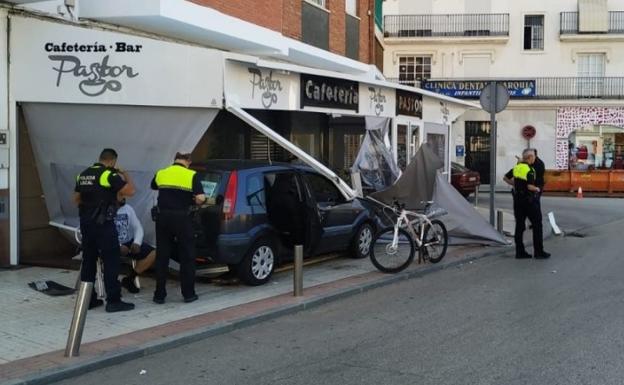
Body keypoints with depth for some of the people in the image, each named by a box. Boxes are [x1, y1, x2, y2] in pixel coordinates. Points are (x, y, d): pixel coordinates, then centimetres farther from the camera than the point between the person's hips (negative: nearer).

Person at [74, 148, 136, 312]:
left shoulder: (83, 175, 11)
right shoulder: (110, 175, -12)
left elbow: (76, 199, 19)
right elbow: (130, 191, -13)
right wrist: (126, 176, 4)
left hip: (86, 222, 8)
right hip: (103, 224, -8)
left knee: (88, 260, 12)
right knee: (111, 261, -2)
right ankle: (113, 301, -2)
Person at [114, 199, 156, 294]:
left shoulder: (128, 208, 8)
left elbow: (138, 228, 6)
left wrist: (137, 242, -14)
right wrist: (118, 246, -28)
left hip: (129, 243, 5)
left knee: (153, 254, -12)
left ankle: (129, 279, -3)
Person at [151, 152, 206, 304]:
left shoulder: (160, 174, 6)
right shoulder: (191, 175, -6)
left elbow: (153, 186, 27)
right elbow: (201, 198, -15)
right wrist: (193, 201, 6)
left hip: (162, 217, 3)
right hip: (182, 218, -3)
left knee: (162, 257, 10)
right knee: (187, 257, 8)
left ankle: (159, 295, 12)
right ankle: (188, 294, 11)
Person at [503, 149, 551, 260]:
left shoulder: (516, 167, 6)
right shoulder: (529, 170, -17)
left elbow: (505, 178, 15)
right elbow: (530, 187, -23)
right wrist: (537, 189, -4)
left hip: (518, 199, 7)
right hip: (529, 200, -7)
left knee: (519, 225, 9)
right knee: (537, 225, 3)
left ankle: (520, 252, 10)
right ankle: (539, 252, 5)